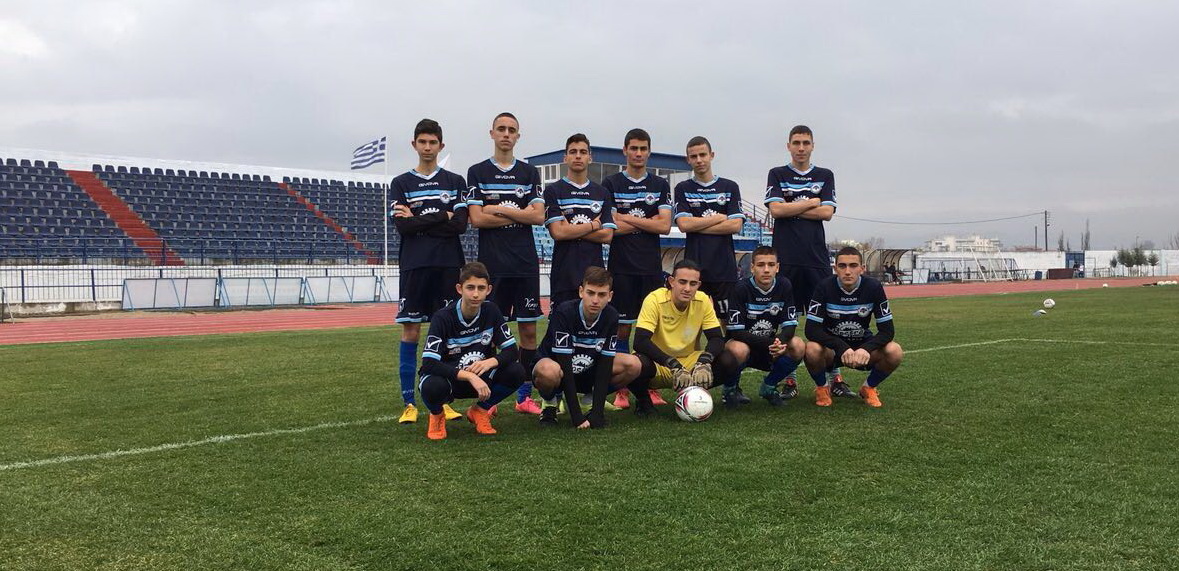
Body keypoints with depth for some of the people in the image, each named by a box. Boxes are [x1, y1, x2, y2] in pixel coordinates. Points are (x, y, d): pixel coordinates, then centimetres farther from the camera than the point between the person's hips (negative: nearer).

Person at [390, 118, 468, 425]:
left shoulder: (456, 182, 9)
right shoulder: (401, 184, 8)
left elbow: (460, 225, -4)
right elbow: (402, 226, -7)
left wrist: (419, 220, -7)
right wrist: (442, 217, -6)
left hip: (448, 265, 1)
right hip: (414, 265, -1)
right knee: (410, 332, -1)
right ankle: (409, 403, 5)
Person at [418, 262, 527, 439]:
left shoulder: (491, 311, -8)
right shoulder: (443, 318, -20)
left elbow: (512, 351, -9)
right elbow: (429, 364, -29)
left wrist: (490, 362, -31)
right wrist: (469, 376, -38)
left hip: (480, 379, 4)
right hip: (449, 378, -3)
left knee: (516, 372, -23)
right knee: (433, 386, -39)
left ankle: (479, 411, 4)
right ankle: (437, 416, 0)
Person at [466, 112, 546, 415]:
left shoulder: (529, 172, 11)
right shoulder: (477, 172, 5)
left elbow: (538, 216, -1)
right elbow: (477, 218, -5)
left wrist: (498, 209, -6)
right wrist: (518, 215, -4)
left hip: (526, 263, 2)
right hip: (492, 263, -2)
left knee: (528, 328, 3)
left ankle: (525, 396, 11)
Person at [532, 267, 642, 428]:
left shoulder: (611, 316, -14)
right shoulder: (563, 313, -28)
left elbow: (605, 365, -14)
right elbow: (565, 365, -29)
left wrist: (597, 412, -22)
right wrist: (576, 416, -31)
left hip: (588, 374, 5)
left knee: (633, 364, -17)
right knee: (548, 370, -41)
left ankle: (589, 400, 4)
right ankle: (550, 403, -5)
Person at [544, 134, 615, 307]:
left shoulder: (602, 193, 13)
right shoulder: (553, 191, 3)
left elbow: (607, 235, 3)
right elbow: (557, 232, -9)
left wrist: (571, 230, -6)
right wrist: (593, 225, -1)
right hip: (564, 274, -3)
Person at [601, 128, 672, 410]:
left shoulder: (660, 185, 10)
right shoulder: (611, 184, 4)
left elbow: (665, 226, -2)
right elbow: (611, 227, -6)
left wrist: (627, 218, -6)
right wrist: (648, 222, -4)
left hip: (651, 267, 2)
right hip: (621, 267, -2)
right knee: (622, 328, 0)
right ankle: (621, 389, 7)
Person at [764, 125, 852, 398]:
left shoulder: (825, 176, 13)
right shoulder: (777, 175, 9)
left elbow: (827, 212, 0)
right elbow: (775, 209, -5)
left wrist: (791, 209, -3)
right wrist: (811, 203, -1)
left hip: (817, 256, 1)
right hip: (785, 257, -1)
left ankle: (835, 378, 3)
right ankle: (788, 379, 9)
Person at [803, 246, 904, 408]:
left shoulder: (874, 287, -14)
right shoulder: (824, 287, -18)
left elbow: (887, 330, -14)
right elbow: (811, 329, -23)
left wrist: (866, 349, -35)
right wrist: (842, 348, -38)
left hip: (862, 346, 2)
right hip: (831, 348, -2)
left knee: (895, 352, -27)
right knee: (812, 350, -35)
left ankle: (869, 388, 4)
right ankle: (822, 388, -1)